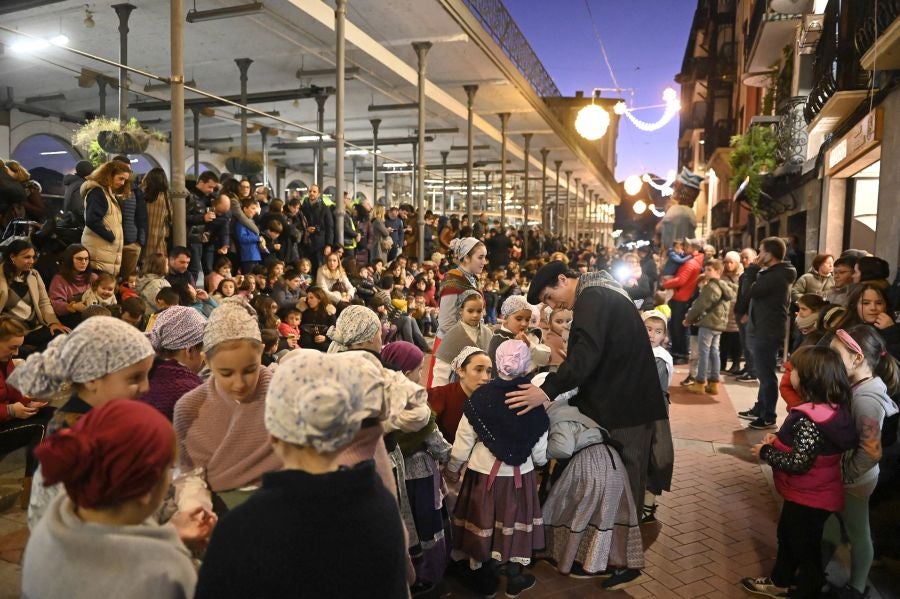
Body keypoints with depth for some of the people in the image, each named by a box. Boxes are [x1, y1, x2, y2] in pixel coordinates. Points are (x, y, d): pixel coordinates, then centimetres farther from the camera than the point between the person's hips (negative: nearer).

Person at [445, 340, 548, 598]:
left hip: (483, 473, 0)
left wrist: (452, 468, 6)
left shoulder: (480, 397, -16)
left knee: (482, 524, 16)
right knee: (515, 525, 19)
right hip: (520, 476, 1)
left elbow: (464, 440, -10)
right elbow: (539, 453, -4)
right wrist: (541, 461, 19)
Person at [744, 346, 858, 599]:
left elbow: (799, 463, -31)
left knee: (805, 548, 14)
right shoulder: (832, 408, -3)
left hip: (809, 498, -9)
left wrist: (765, 452, -18)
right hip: (808, 494, 9)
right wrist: (779, 438, -1)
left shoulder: (809, 418, -32)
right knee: (787, 536, 27)